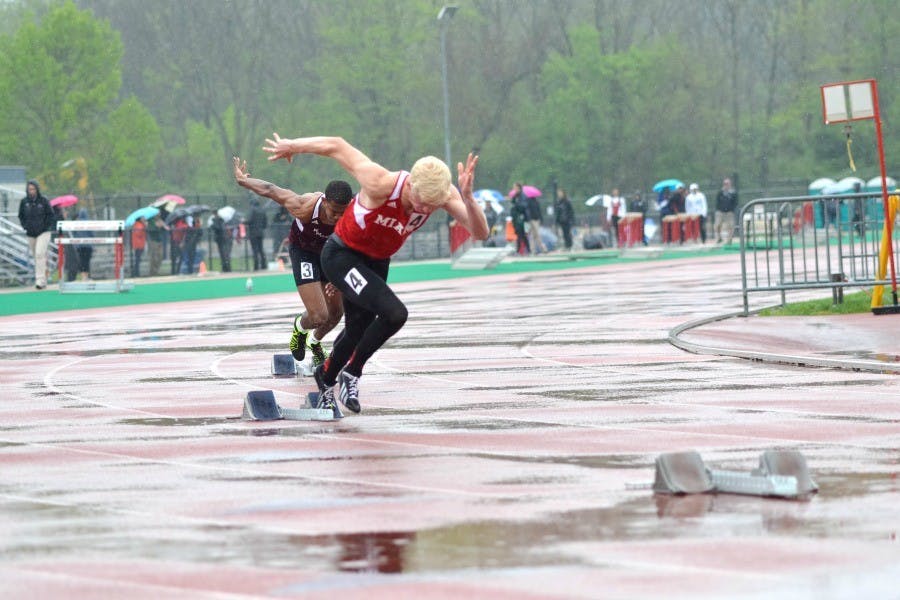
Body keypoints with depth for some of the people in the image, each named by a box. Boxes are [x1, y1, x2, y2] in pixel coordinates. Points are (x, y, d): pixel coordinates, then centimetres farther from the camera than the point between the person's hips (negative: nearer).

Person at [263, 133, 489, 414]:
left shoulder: (445, 194, -23)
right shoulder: (381, 184, -36)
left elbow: (480, 233, -30)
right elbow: (337, 146, -23)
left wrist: (468, 198, -48)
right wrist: (290, 147, -9)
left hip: (377, 263, 6)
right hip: (342, 256, -6)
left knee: (358, 330, 21)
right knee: (394, 313, -26)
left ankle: (325, 378, 50)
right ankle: (352, 373, -4)